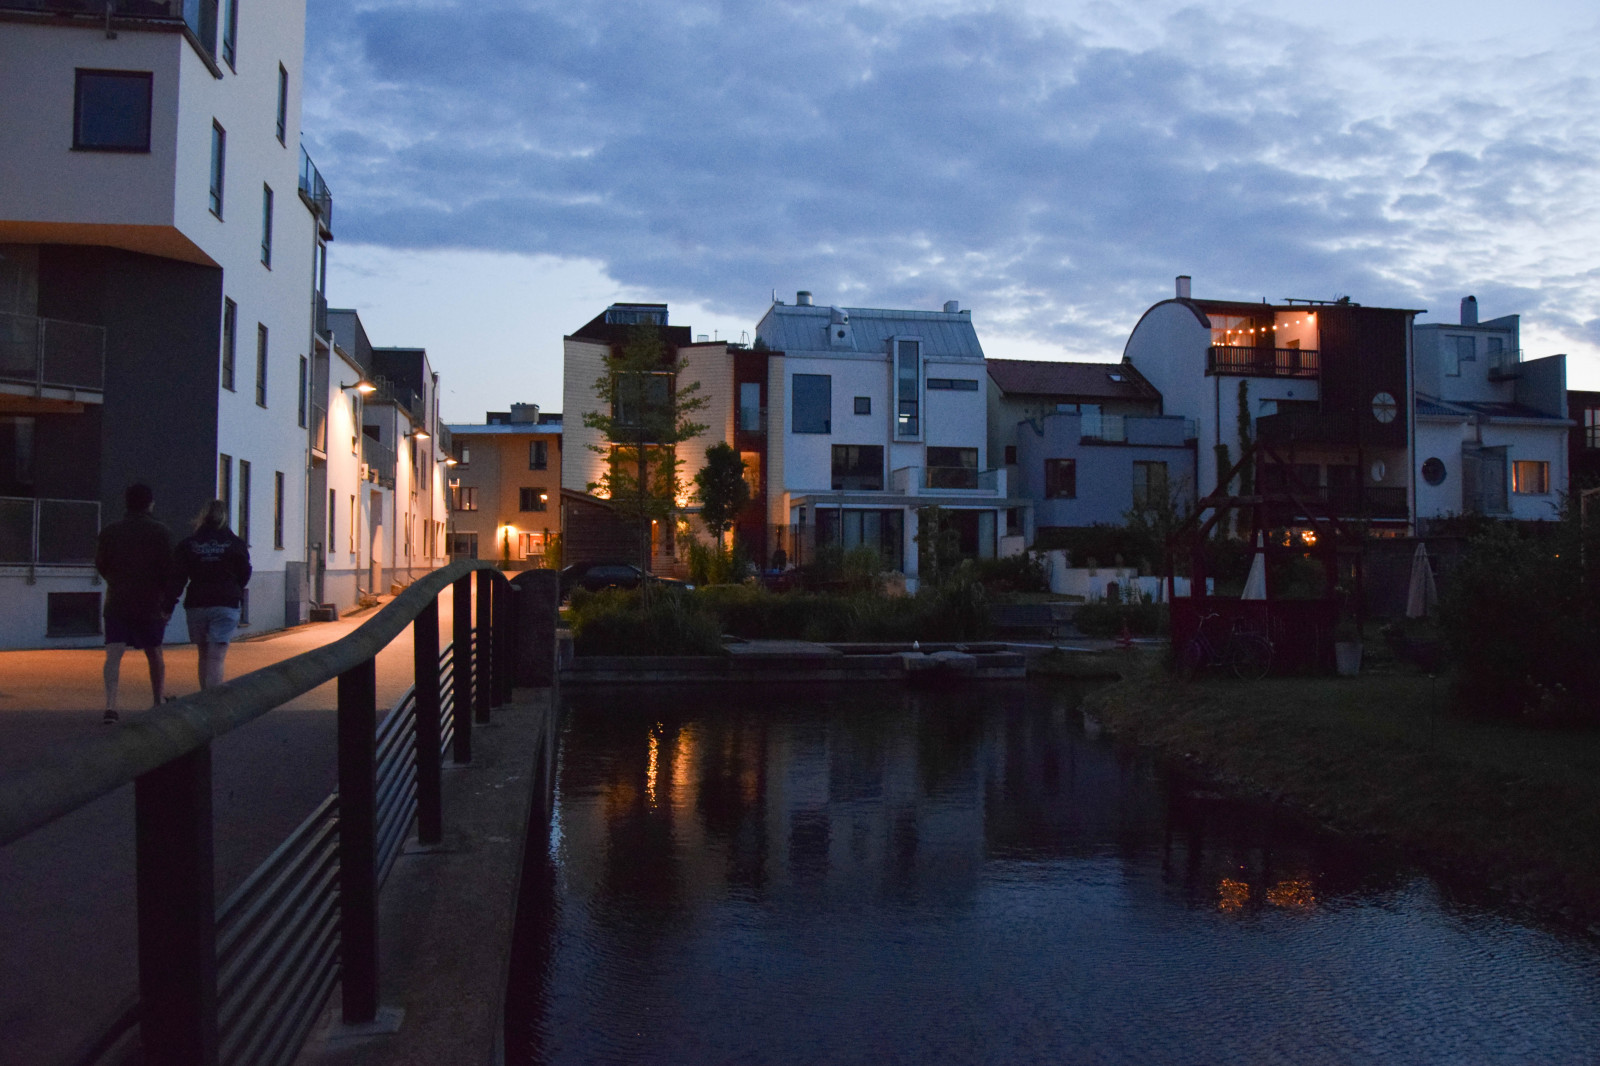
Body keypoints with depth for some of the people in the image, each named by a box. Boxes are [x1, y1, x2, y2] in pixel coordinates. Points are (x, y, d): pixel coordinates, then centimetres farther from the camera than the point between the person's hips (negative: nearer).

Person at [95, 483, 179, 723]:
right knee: (154, 654, 15)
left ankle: (111, 705, -20)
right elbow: (169, 571, -8)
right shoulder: (161, 533, -4)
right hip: (150, 605, -1)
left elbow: (100, 565, 12)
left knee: (113, 656, -5)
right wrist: (169, 603, -3)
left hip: (116, 603, 1)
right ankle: (158, 701, 26)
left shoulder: (109, 532, 3)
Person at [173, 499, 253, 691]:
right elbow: (244, 576, 4)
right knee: (216, 657, -6)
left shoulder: (187, 544, 2)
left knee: (204, 655, 17)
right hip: (226, 604, -2)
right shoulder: (235, 544, -1)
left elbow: (178, 578, 0)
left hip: (196, 604, 2)